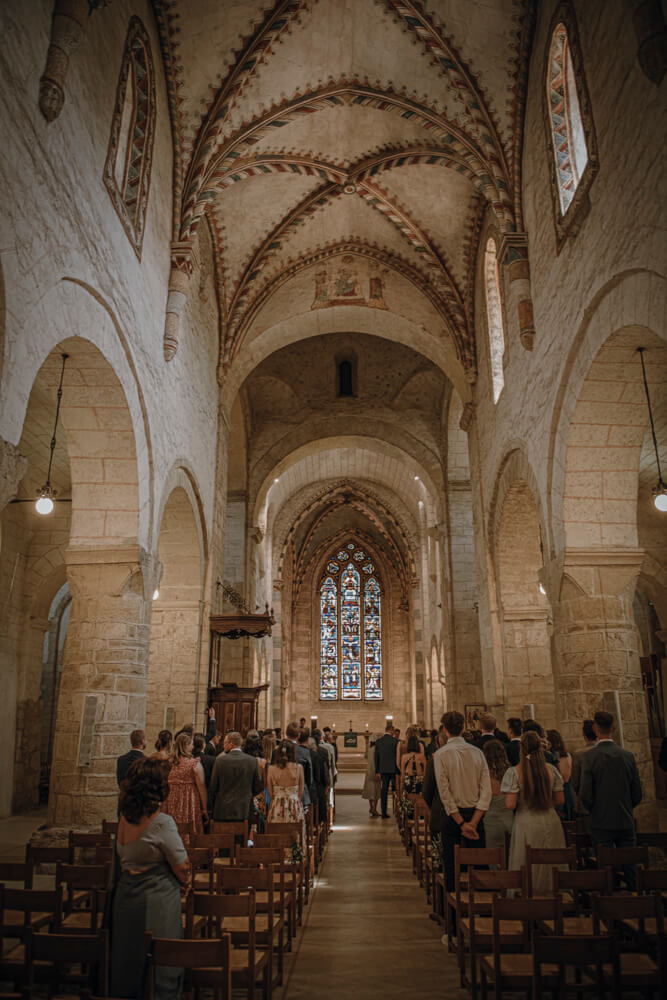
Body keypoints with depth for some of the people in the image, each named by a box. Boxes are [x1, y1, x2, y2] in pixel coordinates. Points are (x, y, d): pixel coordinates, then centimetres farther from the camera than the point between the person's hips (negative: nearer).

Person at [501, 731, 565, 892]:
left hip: (526, 825, -3)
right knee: (551, 868, 16)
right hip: (551, 824, 3)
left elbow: (510, 805, -15)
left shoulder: (514, 772, -12)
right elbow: (560, 800, 4)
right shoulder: (551, 770, -3)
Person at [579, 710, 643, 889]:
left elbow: (585, 794, -14)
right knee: (630, 868, 12)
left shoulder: (590, 756, -12)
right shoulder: (628, 755, -1)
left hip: (602, 823, -3)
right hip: (626, 822, 3)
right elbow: (637, 794, 4)